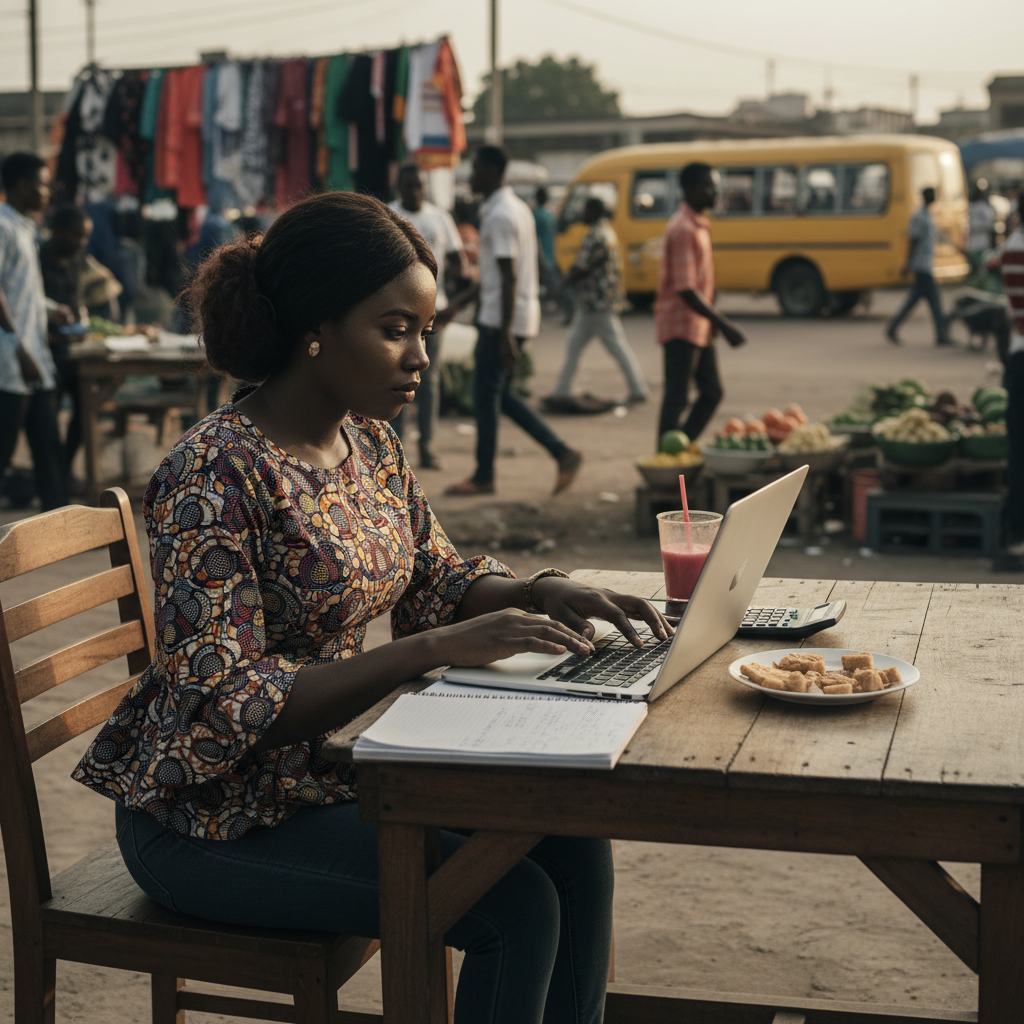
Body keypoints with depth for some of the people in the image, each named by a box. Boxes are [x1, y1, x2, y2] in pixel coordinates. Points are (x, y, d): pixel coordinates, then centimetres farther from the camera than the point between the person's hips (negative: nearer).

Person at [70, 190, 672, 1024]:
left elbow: (433, 578, 14)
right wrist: (436, 650, -34)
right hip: (215, 818, -8)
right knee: (515, 905, -17)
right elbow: (225, 707, -28)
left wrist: (546, 593, -8)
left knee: (575, 845, -5)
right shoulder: (214, 476, -24)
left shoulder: (369, 441, 2)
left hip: (333, 763, 8)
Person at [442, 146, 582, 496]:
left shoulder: (499, 216, -16)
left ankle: (483, 477, 10)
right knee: (500, 395, 14)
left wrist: (505, 335, -23)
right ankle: (563, 453, 11)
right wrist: (457, 303, 24)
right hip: (522, 315, 10)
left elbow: (509, 278, -21)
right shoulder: (516, 208, 16)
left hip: (503, 319, -10)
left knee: (485, 395, 0)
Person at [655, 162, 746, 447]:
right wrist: (723, 324, -23)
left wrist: (715, 322, 18)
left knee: (712, 393, 12)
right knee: (677, 400, -4)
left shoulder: (699, 225, 13)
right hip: (681, 327, -10)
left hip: (699, 327, 10)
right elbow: (685, 289, -23)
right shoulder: (683, 229, -18)